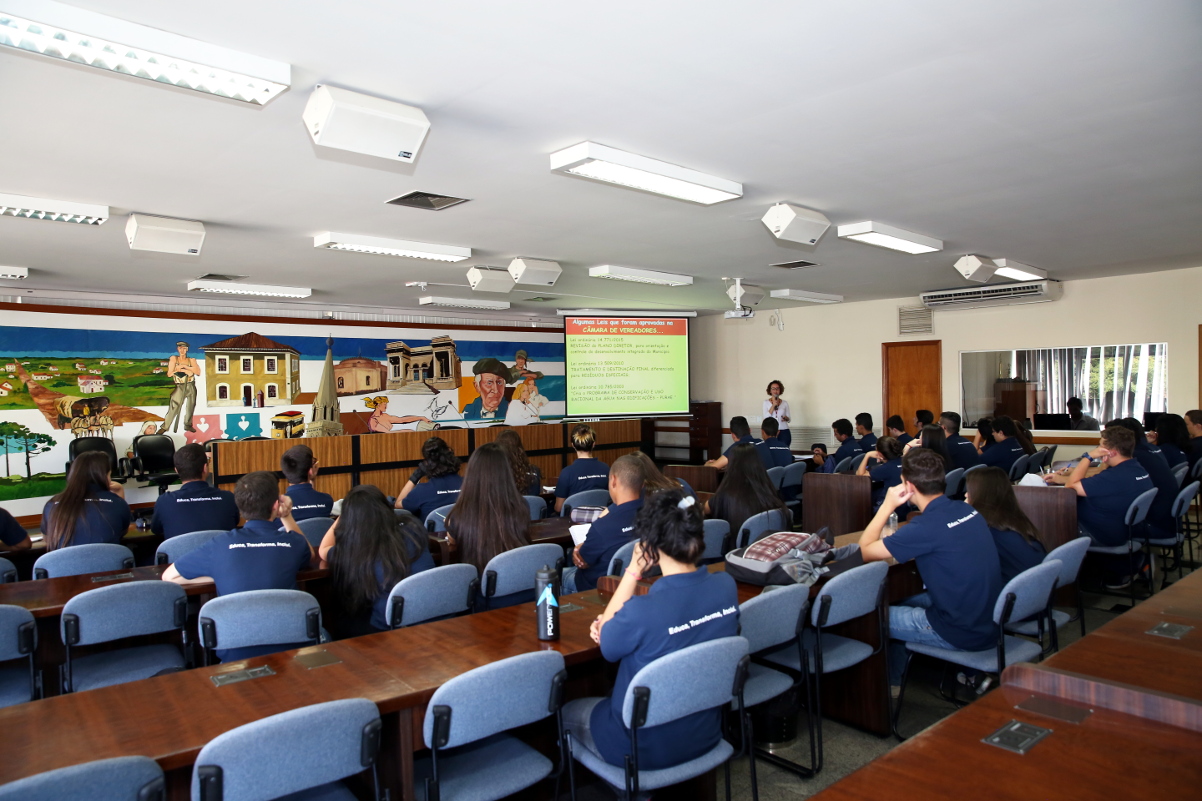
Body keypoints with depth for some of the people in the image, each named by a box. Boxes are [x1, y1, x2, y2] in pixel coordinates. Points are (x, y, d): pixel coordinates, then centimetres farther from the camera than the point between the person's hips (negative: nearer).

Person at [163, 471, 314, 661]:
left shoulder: (222, 545, -6)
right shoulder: (293, 542, -4)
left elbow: (168, 577, 9)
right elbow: (309, 555, 22)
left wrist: (220, 577, 9)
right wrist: (287, 516, 18)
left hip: (237, 656, 1)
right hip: (290, 652, 0)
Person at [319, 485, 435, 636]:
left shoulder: (349, 551, -15)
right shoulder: (412, 528, -7)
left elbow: (323, 551, 12)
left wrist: (344, 514, 16)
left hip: (389, 630, -4)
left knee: (342, 622, 26)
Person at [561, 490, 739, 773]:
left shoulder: (642, 611, -33)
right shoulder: (726, 587, -14)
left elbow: (607, 645, -11)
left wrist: (633, 571, -18)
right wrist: (617, 623, -4)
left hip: (648, 749, -6)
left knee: (566, 711, 21)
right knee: (611, 695, 31)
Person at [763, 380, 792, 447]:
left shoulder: (785, 403, 7)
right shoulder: (766, 403, 3)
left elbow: (789, 419, 11)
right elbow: (766, 417, -8)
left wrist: (786, 418, -12)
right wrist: (773, 406, -13)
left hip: (784, 432, 1)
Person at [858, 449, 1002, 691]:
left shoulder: (927, 526, -25)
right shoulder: (967, 510, -1)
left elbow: (866, 551, -15)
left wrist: (888, 505, -9)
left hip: (963, 633, -8)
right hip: (990, 622, 8)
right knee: (901, 603, 25)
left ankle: (891, 683, 30)